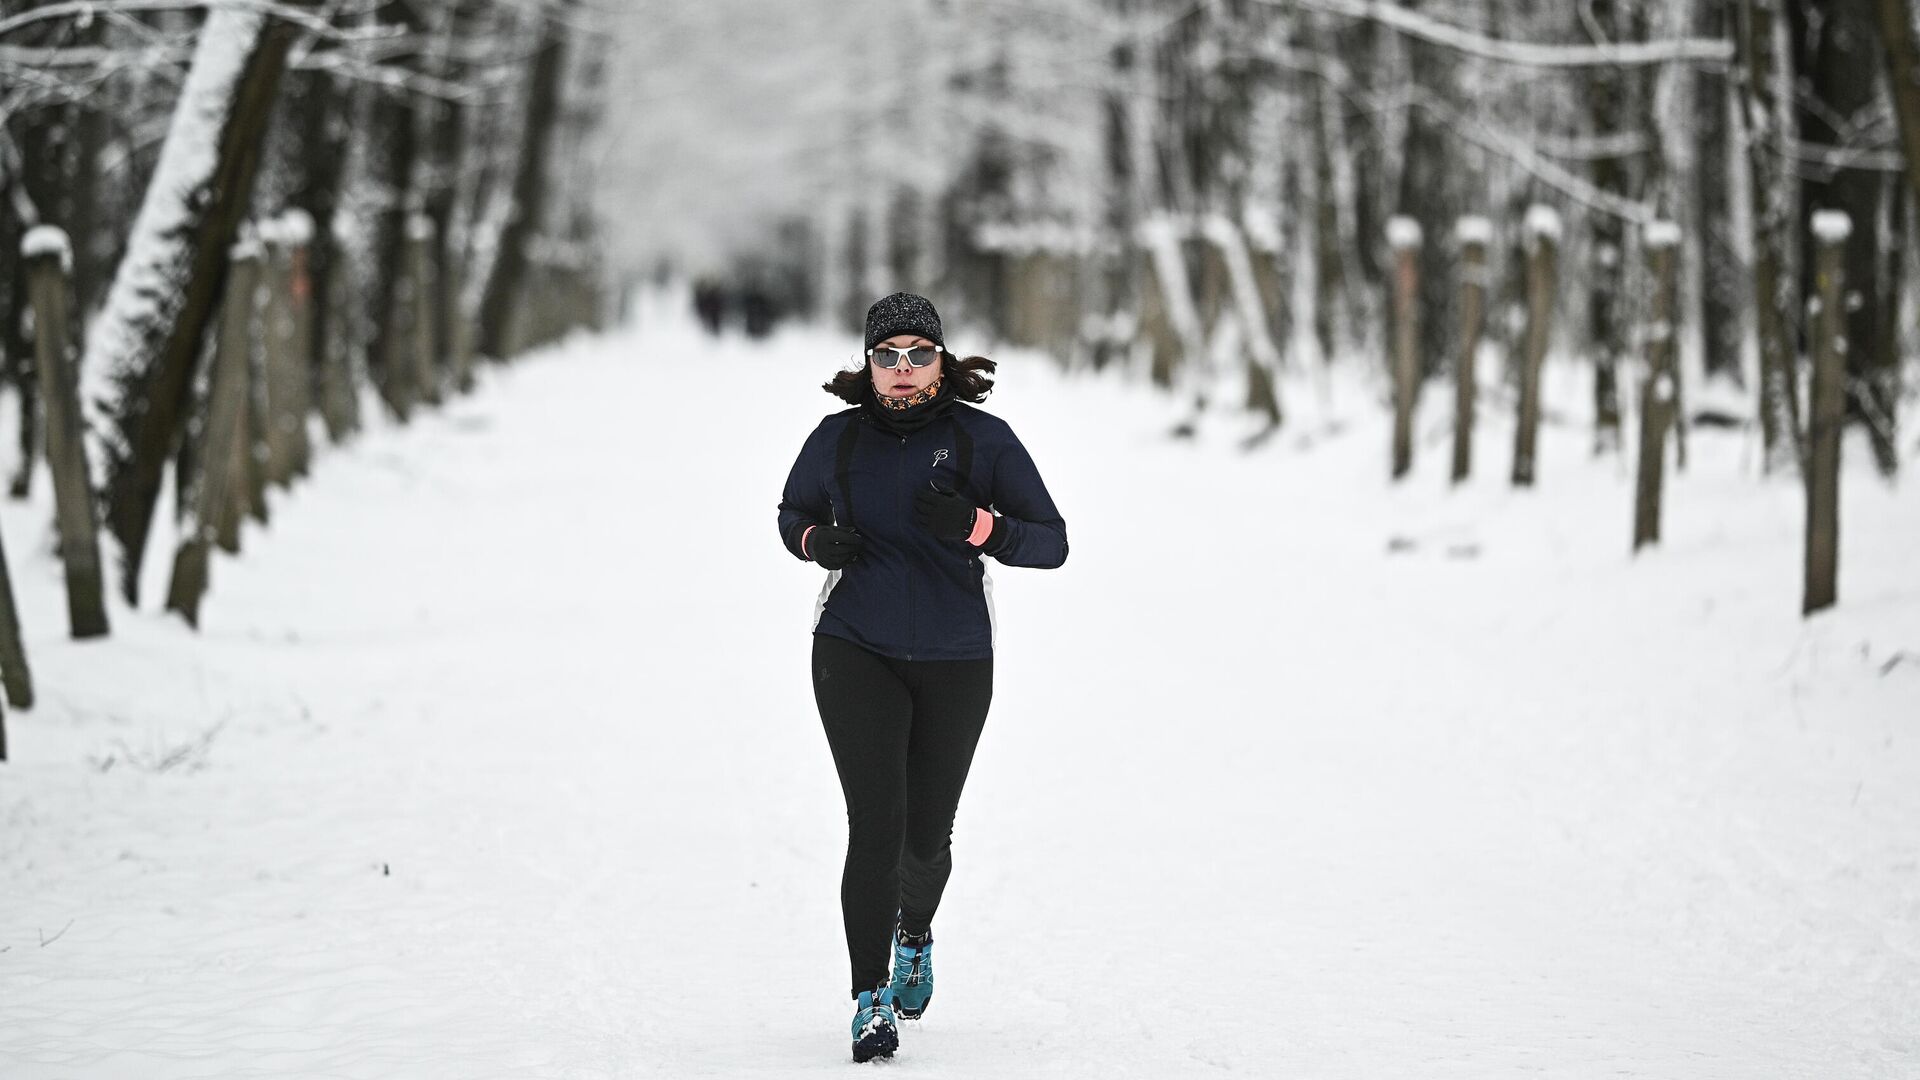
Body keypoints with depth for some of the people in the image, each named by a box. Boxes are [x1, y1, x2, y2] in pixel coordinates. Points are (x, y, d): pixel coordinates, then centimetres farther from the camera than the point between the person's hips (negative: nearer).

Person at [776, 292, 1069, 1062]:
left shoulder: (983, 438, -7)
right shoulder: (837, 439, -1)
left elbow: (1052, 542, -8)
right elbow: (792, 512, 16)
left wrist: (976, 526, -26)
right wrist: (817, 540, -8)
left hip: (954, 664, 1)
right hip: (855, 654, 0)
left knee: (926, 835, 12)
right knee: (875, 823, -14)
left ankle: (914, 934, 45)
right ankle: (871, 1000, -9)